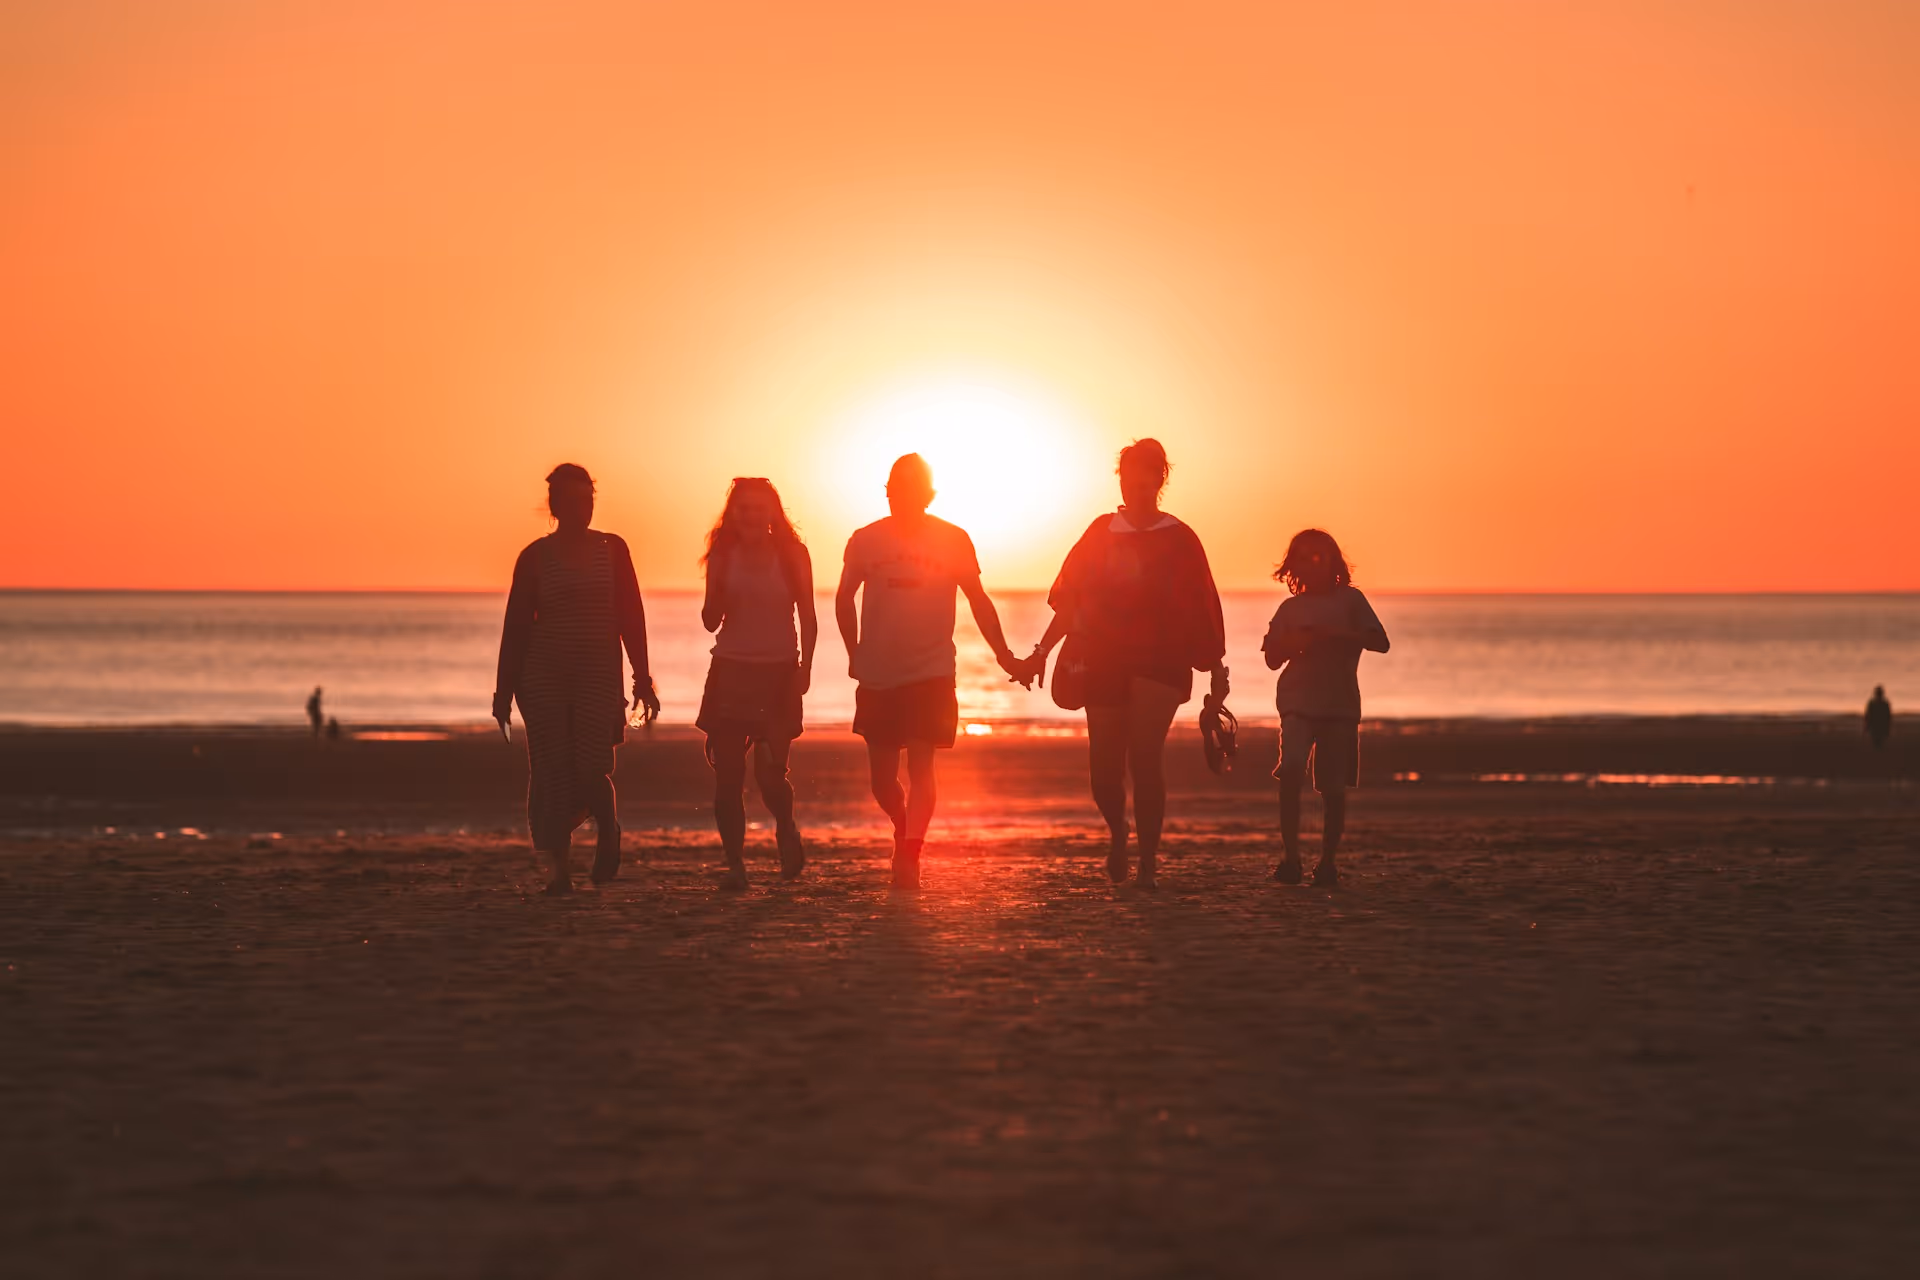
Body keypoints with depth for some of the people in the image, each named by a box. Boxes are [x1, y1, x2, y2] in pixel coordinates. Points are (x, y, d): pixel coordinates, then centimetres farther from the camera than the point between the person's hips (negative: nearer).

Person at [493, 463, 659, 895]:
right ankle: (557, 869, 5)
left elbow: (631, 618, 6)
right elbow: (516, 625, 3)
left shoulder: (612, 549, 6)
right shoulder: (535, 557, 2)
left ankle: (608, 829, 20)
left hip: (599, 676, 0)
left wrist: (642, 680, 2)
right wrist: (505, 689, 1)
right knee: (551, 773, -3)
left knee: (591, 770, -11)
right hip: (543, 676, 0)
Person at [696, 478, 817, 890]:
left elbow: (808, 619, 5)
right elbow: (711, 621, 6)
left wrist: (805, 667, -6)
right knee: (727, 772, -7)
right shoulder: (724, 557, 5)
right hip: (731, 670, 2)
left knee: (771, 771, -10)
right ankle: (735, 863, -1)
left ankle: (786, 829, 22)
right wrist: (719, 586, -13)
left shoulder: (792, 555, 2)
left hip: (779, 672, -2)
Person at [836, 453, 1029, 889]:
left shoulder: (953, 540, -2)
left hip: (931, 672, -2)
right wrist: (855, 655, 13)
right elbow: (844, 599, 14)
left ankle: (910, 856, -18)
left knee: (920, 765, -15)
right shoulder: (866, 541, 0)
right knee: (882, 777, 7)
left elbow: (978, 601, 6)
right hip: (878, 676, 2)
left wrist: (1005, 656, 5)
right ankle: (904, 832, 34)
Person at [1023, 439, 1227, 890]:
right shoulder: (1101, 533, 9)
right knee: (1104, 766, 4)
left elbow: (1202, 610, 3)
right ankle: (1118, 833, 35)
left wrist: (1216, 670, 1)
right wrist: (1043, 650, 5)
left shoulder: (1178, 539, 2)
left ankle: (1147, 863, -11)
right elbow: (1070, 599, 12)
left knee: (1145, 758, -17)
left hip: (1159, 662, -3)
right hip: (1104, 662, 3)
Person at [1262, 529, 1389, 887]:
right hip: (1297, 701, 1)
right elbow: (1273, 659, 16)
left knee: (1333, 787, -2)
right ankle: (1290, 856, -14)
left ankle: (1328, 860, 10)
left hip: (1340, 703, -1)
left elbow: (1380, 642, -4)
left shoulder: (1349, 599, 6)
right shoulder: (1291, 608, 14)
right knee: (1291, 771, -19)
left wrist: (1333, 635, -14)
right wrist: (1293, 642, -6)